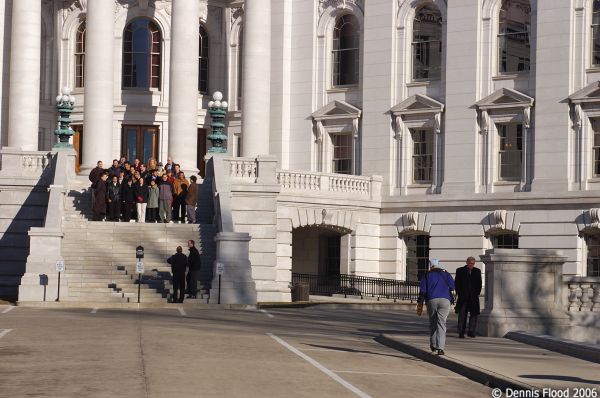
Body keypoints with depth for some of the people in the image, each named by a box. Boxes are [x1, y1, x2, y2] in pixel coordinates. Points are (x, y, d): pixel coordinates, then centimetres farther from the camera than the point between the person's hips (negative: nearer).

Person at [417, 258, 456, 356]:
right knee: (441, 323, -5)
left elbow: (422, 290, 3)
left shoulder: (427, 275, 9)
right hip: (445, 300, 0)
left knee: (432, 323, 16)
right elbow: (452, 286, 9)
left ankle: (433, 346, 17)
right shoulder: (446, 274, 11)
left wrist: (420, 303, 4)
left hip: (431, 300, 0)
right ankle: (440, 347, -17)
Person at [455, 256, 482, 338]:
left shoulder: (477, 271, 11)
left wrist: (477, 293, -1)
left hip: (474, 296, 2)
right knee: (462, 315, 0)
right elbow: (457, 283, 4)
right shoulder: (460, 271, 5)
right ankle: (461, 333, 3)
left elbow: (479, 283, 11)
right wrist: (459, 293, -5)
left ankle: (471, 331, -1)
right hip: (463, 297, -2)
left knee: (474, 314, -5)